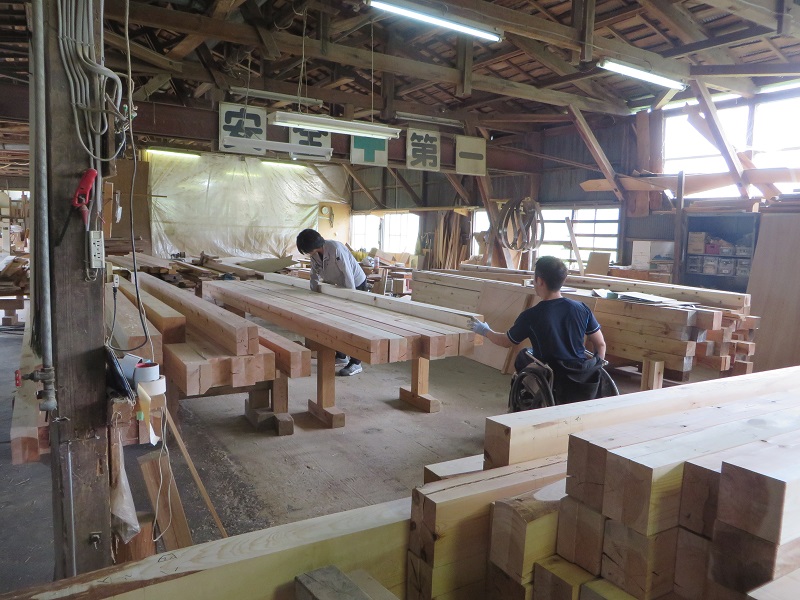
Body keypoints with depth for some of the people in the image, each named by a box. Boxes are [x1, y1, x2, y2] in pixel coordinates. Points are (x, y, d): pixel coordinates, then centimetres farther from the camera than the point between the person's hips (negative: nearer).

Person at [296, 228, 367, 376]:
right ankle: (341, 356, 25)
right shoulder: (314, 253, -7)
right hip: (340, 286, 8)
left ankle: (356, 363, -5)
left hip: (356, 284, -8)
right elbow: (315, 274, 6)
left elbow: (348, 274, -30)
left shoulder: (336, 249, -31)